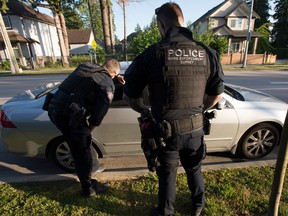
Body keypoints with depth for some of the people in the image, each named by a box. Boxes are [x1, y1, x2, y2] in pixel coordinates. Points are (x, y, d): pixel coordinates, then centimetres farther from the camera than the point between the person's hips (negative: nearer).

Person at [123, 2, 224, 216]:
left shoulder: (152, 54, -14)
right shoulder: (207, 53, -2)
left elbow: (130, 95, -8)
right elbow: (217, 94, 4)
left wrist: (145, 111, 11)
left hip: (166, 130, -3)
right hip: (195, 128, 4)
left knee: (167, 175, 19)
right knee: (194, 169, 28)